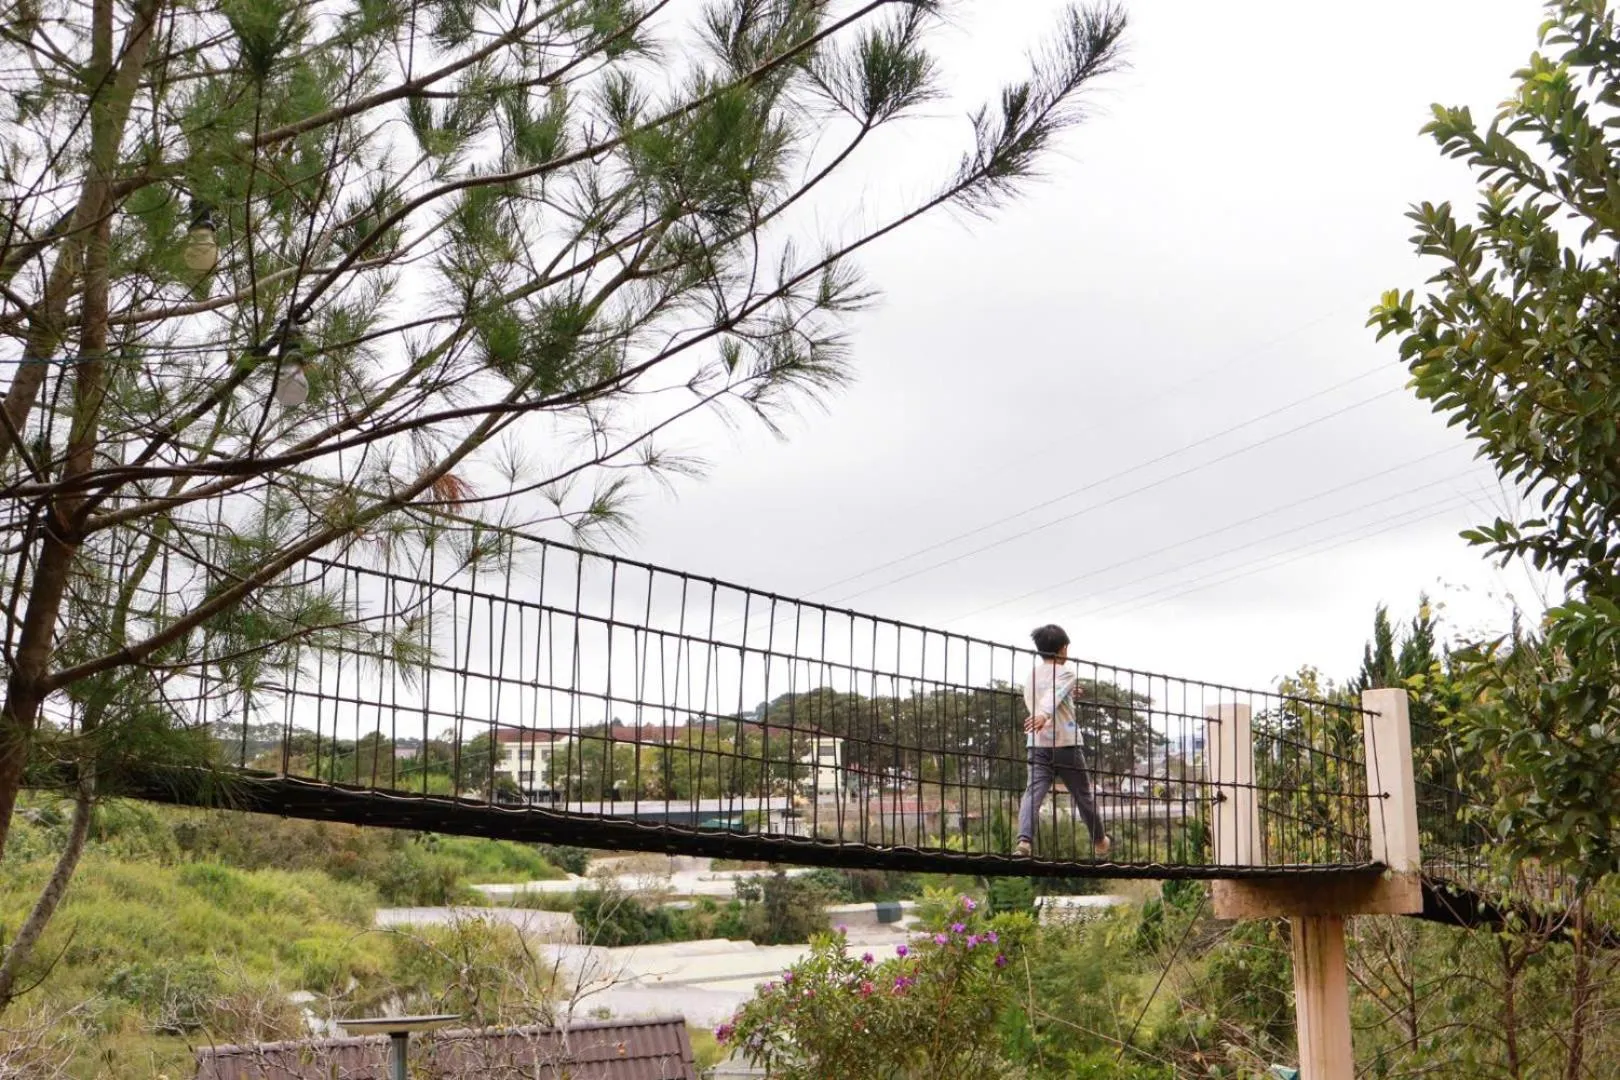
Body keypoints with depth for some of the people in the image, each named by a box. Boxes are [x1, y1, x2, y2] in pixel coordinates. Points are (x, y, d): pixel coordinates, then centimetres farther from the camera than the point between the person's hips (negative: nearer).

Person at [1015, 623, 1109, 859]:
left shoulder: (1032, 674, 15)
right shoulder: (1066, 672, -3)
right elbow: (1054, 695, -23)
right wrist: (1044, 714, -40)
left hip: (1037, 744, 4)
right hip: (1065, 742, -4)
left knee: (1034, 791, -10)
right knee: (1083, 794, 13)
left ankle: (1024, 839, -33)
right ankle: (1099, 842, 31)